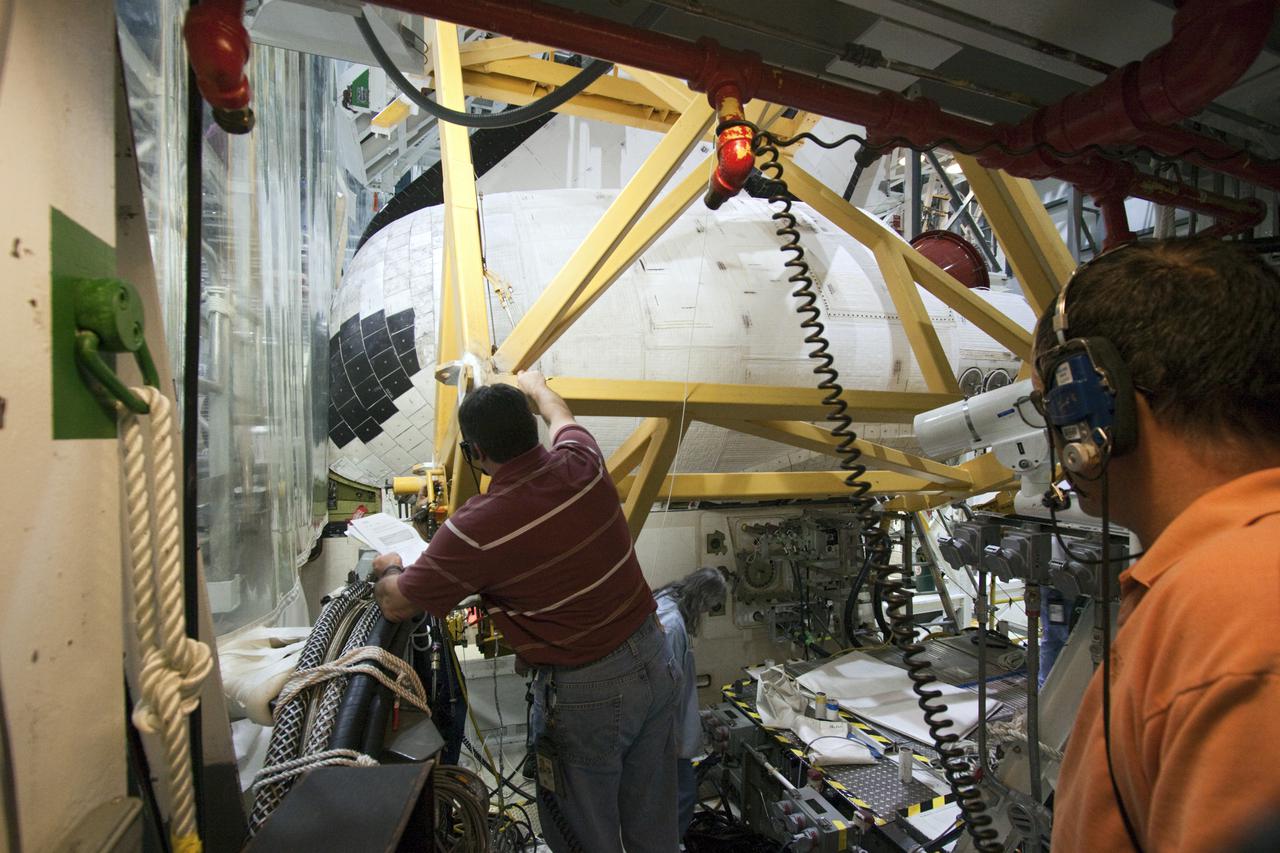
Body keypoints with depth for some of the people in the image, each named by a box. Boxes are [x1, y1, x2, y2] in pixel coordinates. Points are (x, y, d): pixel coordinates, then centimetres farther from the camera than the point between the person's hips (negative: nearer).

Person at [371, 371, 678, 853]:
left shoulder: (475, 529, -24)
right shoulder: (581, 461, -9)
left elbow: (396, 605, -7)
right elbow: (561, 417, 18)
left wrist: (389, 570, 16)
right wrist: (535, 385, 38)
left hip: (585, 691, -6)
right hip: (653, 658, 6)